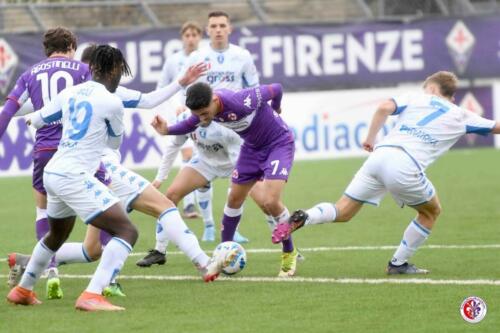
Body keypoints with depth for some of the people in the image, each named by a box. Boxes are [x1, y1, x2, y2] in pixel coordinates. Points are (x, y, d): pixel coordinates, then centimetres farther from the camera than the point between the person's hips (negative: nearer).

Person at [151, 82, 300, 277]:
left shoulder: (240, 102, -38)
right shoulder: (204, 108, -17)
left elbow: (276, 89, -23)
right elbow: (189, 126, 5)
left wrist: (274, 110, 0)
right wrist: (167, 130, -17)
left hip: (278, 142, -7)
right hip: (252, 146, 7)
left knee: (270, 201, -20)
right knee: (234, 199, 9)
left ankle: (289, 254, 2)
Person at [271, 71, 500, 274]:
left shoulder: (416, 99, 21)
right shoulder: (460, 116, 18)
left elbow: (385, 107, 3)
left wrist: (371, 138, 13)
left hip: (379, 155, 3)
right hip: (405, 165, -3)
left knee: (342, 212, 11)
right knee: (431, 212, 23)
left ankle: (301, 219, -15)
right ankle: (398, 264, 23)